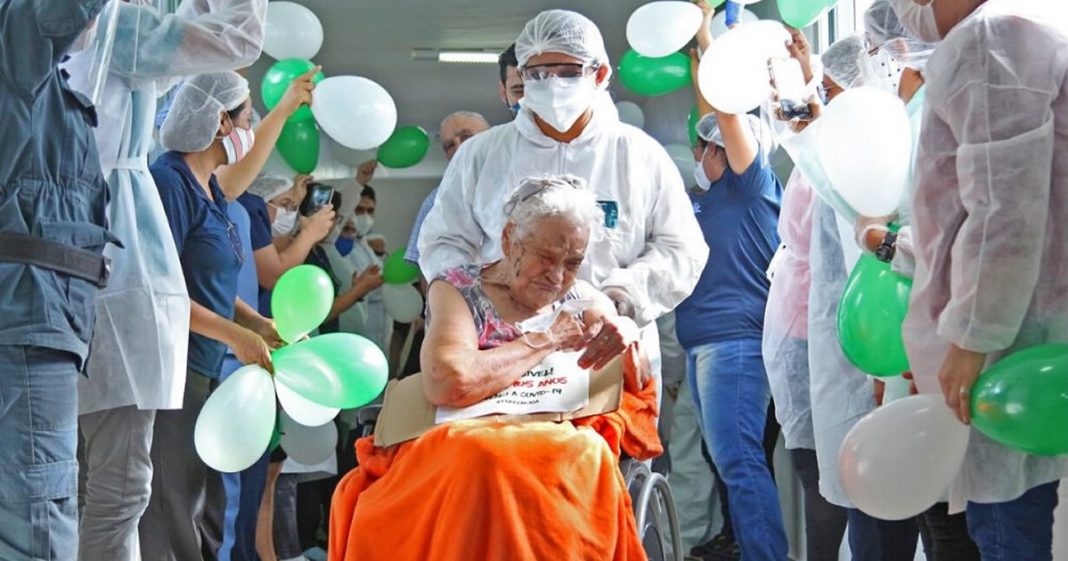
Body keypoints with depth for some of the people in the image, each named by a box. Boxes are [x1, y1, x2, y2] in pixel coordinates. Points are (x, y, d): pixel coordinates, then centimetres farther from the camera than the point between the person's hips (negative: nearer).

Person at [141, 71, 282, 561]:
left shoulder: (208, 187, 14)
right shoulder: (169, 181, -14)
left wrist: (258, 324, 5)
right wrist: (236, 336, -16)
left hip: (202, 373, 10)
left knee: (204, 520, 15)